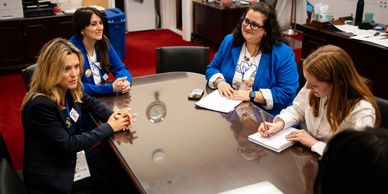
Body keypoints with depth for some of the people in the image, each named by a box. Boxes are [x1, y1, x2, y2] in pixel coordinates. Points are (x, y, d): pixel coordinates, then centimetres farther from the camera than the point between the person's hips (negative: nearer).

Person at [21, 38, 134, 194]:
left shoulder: (69, 89, -7)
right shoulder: (40, 105, -31)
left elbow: (92, 103, 12)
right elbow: (67, 144, -26)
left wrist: (114, 117, -9)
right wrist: (109, 127, -19)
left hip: (72, 155, 7)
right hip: (52, 176, -7)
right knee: (118, 167, -1)